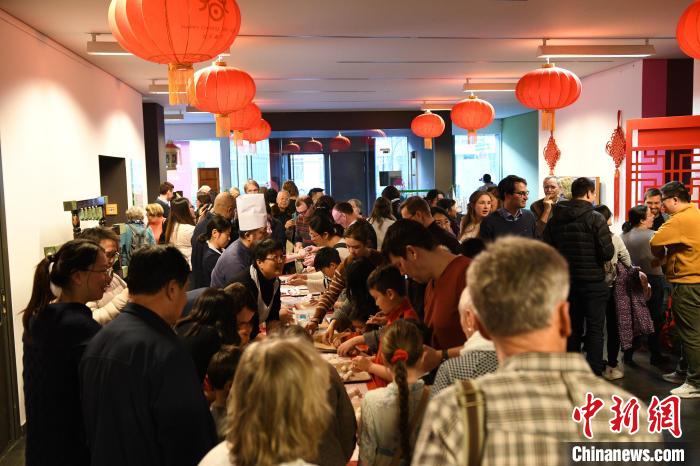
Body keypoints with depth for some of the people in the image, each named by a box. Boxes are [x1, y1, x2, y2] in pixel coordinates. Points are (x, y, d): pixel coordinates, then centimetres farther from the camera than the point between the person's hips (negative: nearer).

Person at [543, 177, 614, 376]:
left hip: (566, 282, 4)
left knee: (572, 329, 14)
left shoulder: (555, 220, 1)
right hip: (593, 282, -4)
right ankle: (594, 374, 6)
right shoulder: (596, 219, -12)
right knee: (594, 330, 4)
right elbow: (607, 253, -16)